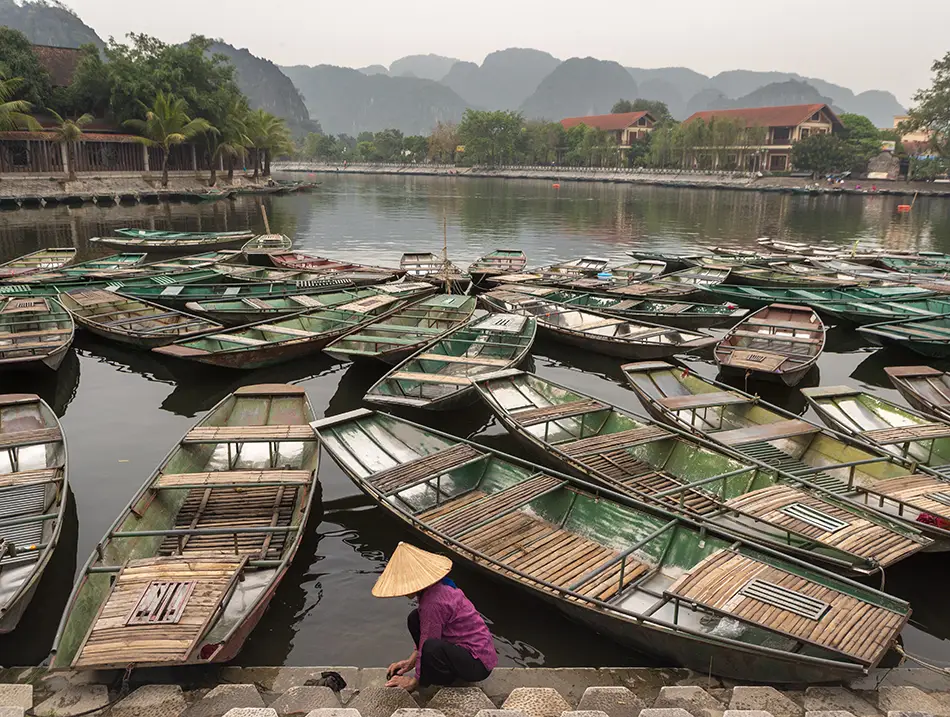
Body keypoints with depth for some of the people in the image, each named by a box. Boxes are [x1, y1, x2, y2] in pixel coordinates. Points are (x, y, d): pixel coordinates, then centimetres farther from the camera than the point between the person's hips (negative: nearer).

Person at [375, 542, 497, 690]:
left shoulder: (434, 603, -27)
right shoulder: (434, 586, 1)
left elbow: (428, 646, -19)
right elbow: (425, 633, 15)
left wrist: (414, 681, -5)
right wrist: (412, 660, 9)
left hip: (478, 664, -10)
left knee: (432, 648, -36)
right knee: (415, 618, 7)